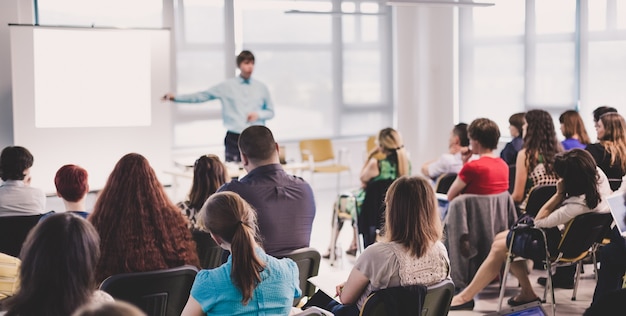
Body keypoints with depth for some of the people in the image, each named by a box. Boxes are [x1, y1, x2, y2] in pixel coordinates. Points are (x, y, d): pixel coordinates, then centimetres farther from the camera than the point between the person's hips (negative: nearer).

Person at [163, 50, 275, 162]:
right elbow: (201, 96, 6)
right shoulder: (227, 86, 4)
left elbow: (270, 112, 16)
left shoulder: (261, 87, 8)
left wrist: (258, 114, -5)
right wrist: (175, 98, 2)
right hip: (234, 138, -1)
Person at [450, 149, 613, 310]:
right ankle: (526, 292, 19)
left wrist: (559, 194, -24)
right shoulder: (598, 174, -20)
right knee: (501, 238, 11)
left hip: (558, 244, -9)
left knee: (499, 247, 3)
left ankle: (465, 297, 19)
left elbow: (538, 221, -22)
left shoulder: (576, 206, -39)